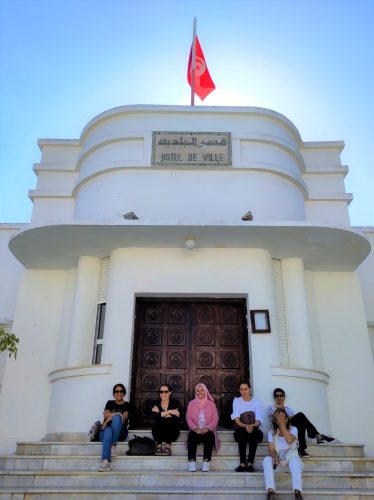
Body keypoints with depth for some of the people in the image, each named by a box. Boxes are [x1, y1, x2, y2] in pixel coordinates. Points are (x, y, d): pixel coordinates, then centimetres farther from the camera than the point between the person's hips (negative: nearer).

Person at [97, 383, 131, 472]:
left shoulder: (127, 405, 14)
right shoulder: (110, 403, 20)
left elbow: (124, 417, -4)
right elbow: (106, 415, 2)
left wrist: (110, 417, -11)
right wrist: (118, 414, -9)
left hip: (120, 432, -1)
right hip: (107, 429, 1)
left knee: (116, 417, -33)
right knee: (108, 432, -38)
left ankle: (113, 446, -31)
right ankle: (105, 461, -55)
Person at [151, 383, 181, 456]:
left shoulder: (175, 403, 1)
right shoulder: (156, 403, 6)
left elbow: (176, 418, -16)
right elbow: (154, 416, -14)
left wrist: (161, 414, -12)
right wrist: (169, 412, -17)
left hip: (171, 432, -1)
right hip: (159, 432, 1)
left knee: (170, 423, -32)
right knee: (155, 424, -28)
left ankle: (168, 446, -26)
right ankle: (158, 445, -22)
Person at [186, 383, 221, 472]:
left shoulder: (211, 404, 11)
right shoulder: (191, 403, 12)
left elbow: (215, 419, 2)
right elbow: (188, 419, 3)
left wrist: (207, 428, -15)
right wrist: (195, 428, -16)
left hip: (207, 431, 0)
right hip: (196, 431, 0)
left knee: (209, 436, -34)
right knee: (192, 435, -32)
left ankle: (206, 463, -36)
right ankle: (191, 463, -36)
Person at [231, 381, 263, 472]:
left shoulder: (257, 402, 0)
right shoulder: (236, 401, 0)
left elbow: (259, 421, -9)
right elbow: (236, 420, -10)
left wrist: (252, 426, -33)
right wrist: (245, 426, -30)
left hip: (254, 428, 0)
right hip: (241, 428, 0)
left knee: (258, 433, -32)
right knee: (240, 433, -33)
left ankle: (250, 463, -30)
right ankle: (242, 464, -31)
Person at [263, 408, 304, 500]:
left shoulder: (293, 429, -3)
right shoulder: (271, 432, 3)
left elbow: (289, 440, -25)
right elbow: (271, 449, -6)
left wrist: (282, 424, -28)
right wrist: (275, 457, -29)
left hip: (291, 459, -2)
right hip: (278, 460, 2)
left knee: (293, 459, -37)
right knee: (267, 459, -30)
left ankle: (297, 492, -47)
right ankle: (270, 491, -42)